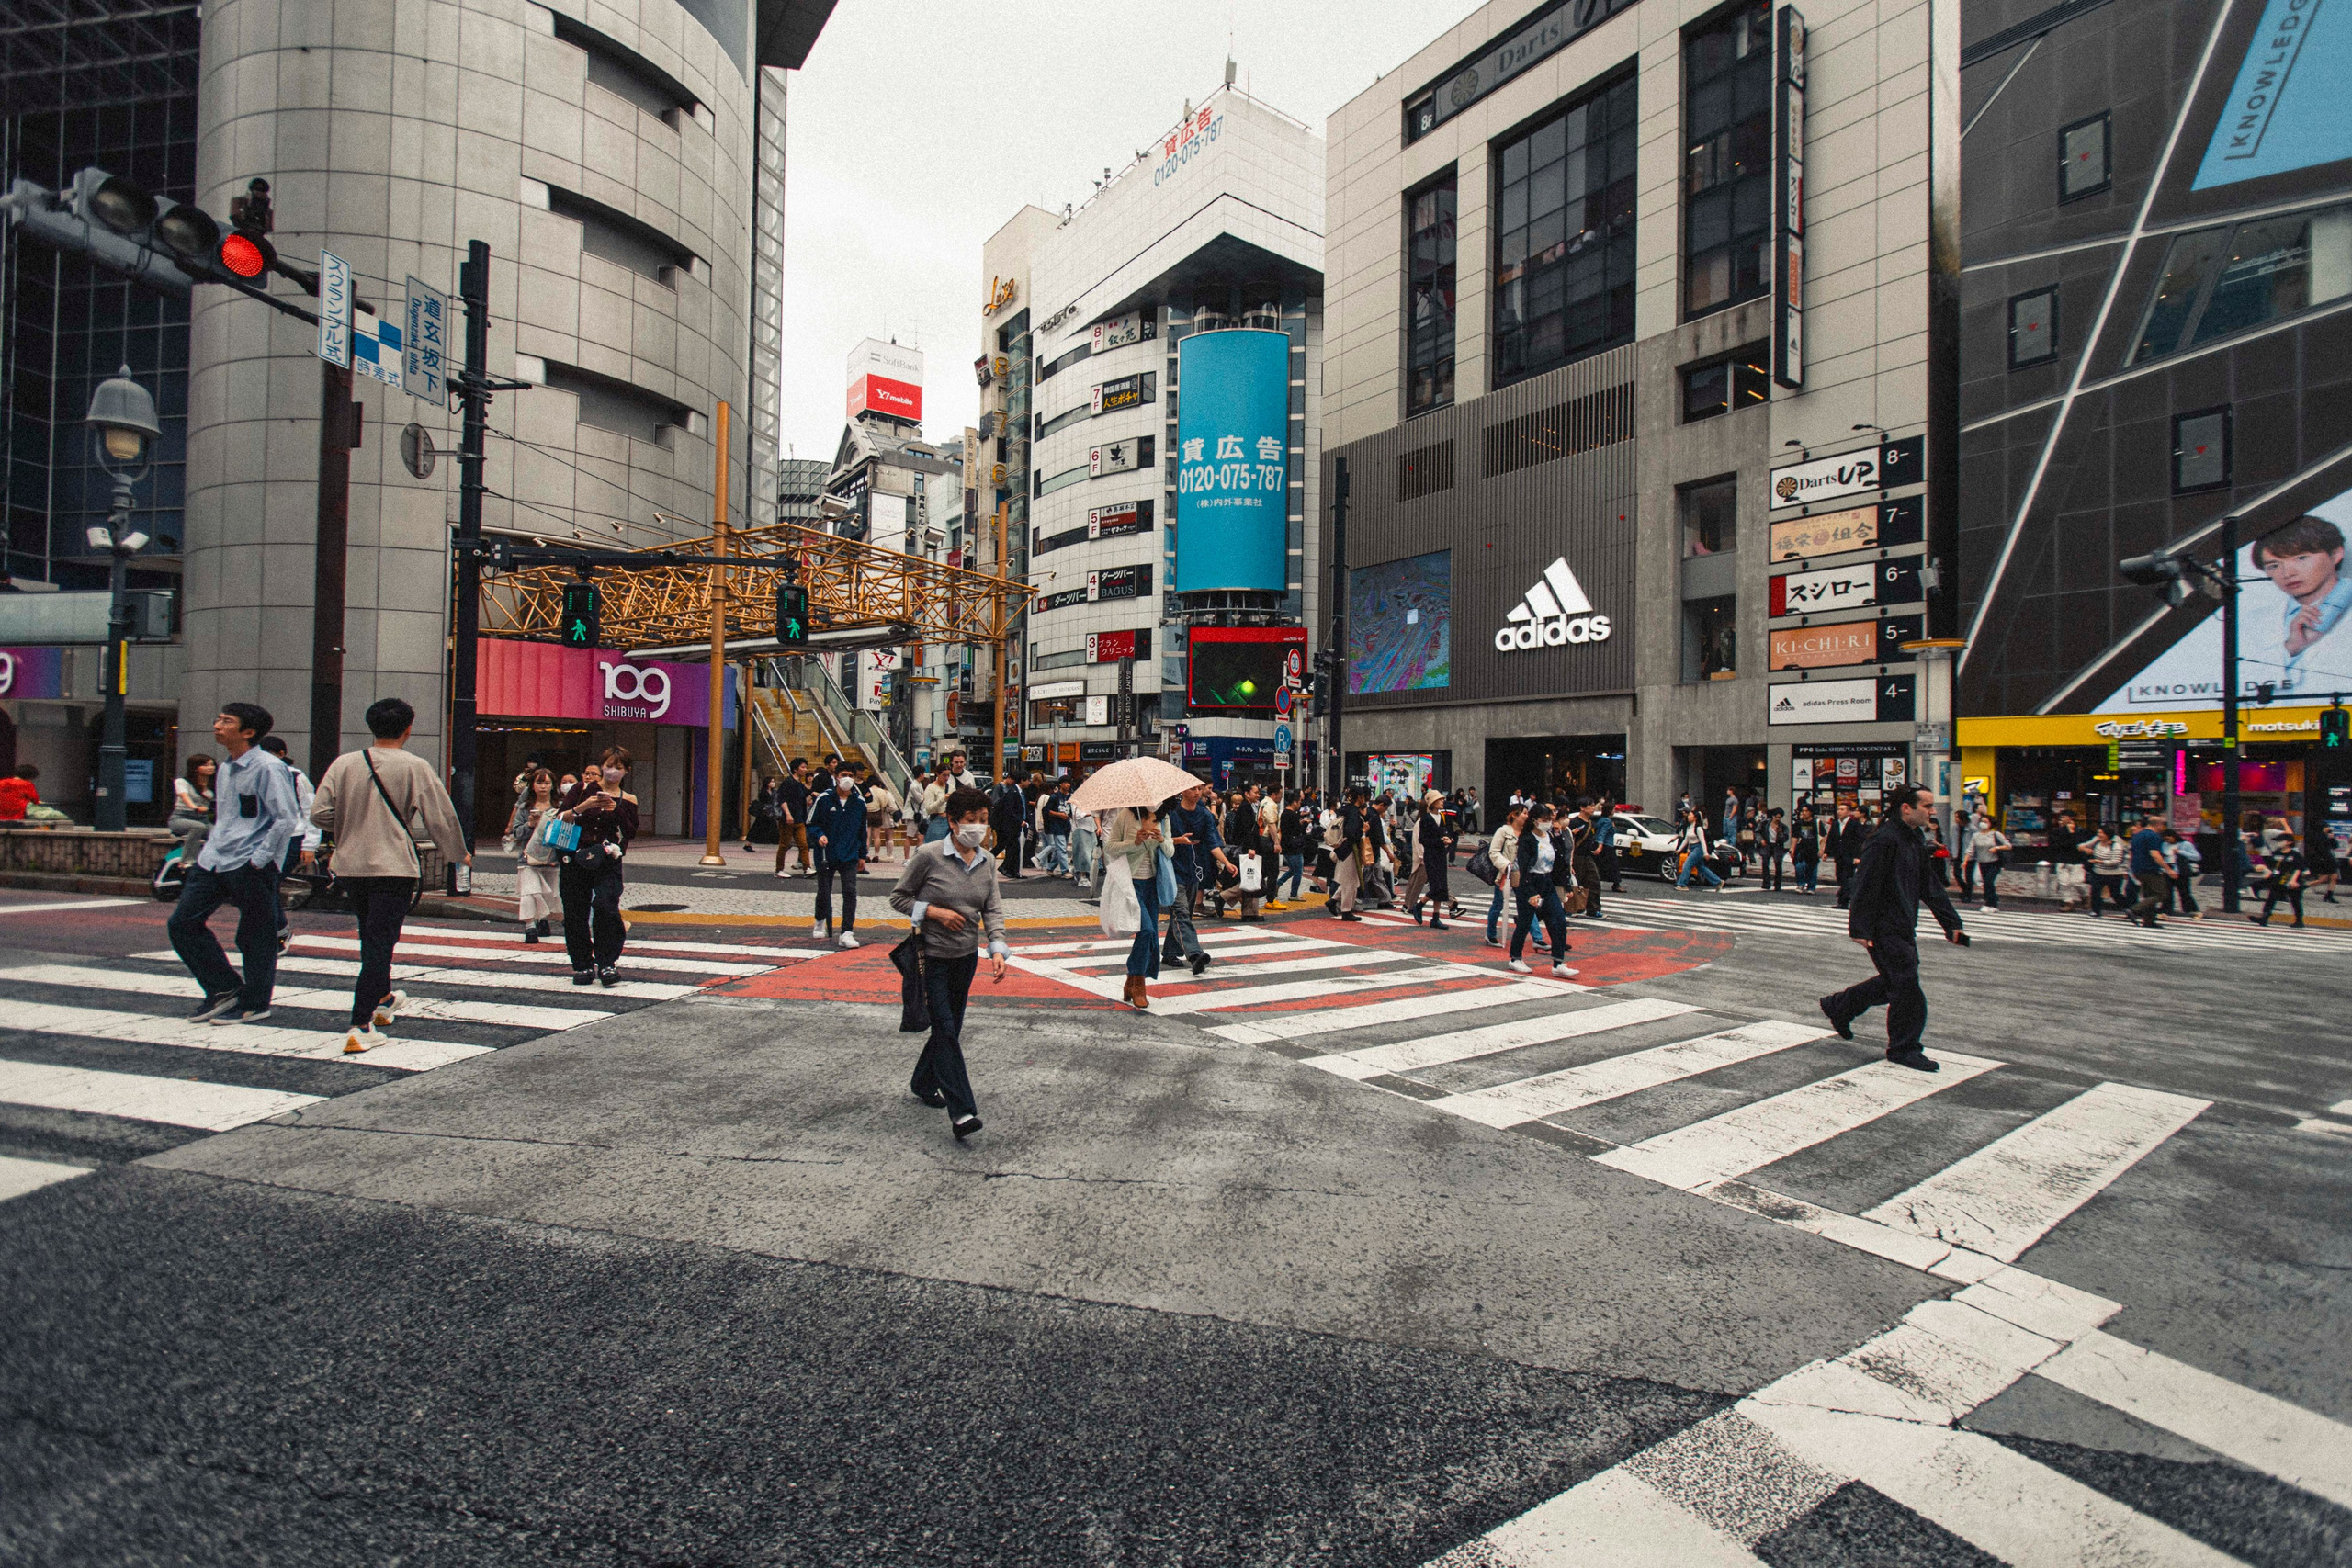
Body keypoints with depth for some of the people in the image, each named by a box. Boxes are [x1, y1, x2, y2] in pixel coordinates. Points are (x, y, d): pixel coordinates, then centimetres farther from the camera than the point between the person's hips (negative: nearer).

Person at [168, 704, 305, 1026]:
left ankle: (254, 1004, 14)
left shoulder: (268, 768, -13)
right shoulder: (224, 769, 15)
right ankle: (225, 988, 19)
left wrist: (259, 860, -17)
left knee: (255, 936, 1)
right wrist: (213, 847, 16)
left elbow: (287, 819, -17)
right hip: (214, 860, 9)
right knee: (183, 924, 7)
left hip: (251, 865, -9)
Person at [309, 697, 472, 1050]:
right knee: (379, 945, -3)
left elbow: (319, 813, 0)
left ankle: (382, 1000, 41)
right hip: (394, 868, -4)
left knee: (372, 939, 23)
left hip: (349, 866, 5)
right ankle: (360, 1026, -9)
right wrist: (459, 854, 13)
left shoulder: (344, 764, 1)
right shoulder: (415, 767, -7)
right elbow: (441, 818, -2)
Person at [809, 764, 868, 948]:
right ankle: (820, 921, 42)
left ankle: (847, 933, -10)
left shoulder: (860, 802, 4)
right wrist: (819, 835, -19)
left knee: (850, 892, -12)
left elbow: (862, 829, 14)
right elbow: (811, 824, 2)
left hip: (850, 857, 1)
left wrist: (862, 855, 16)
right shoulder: (824, 799, -5)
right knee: (824, 892, 12)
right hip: (826, 855, -1)